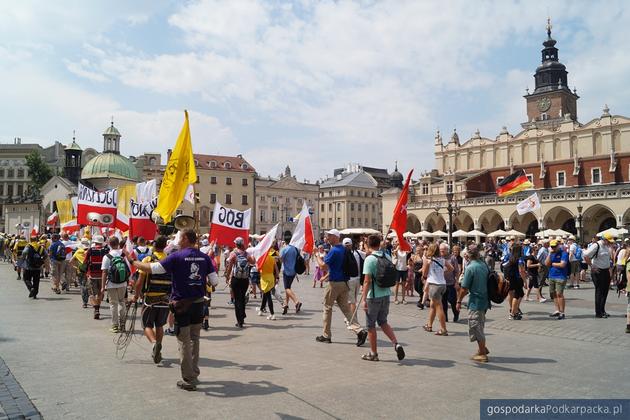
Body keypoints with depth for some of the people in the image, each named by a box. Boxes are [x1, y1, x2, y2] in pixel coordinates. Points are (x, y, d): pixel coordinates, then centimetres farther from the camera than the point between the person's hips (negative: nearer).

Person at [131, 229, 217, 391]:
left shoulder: (177, 256, -12)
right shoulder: (204, 257, 1)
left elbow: (152, 268, -15)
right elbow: (215, 281, 1)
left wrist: (134, 262, 2)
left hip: (182, 304, -5)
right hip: (199, 303, 5)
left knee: (184, 342, 4)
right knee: (194, 339, 18)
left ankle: (189, 380, 9)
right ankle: (194, 374, 27)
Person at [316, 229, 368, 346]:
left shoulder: (334, 251, -16)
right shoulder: (344, 249, 10)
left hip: (334, 283, -8)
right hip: (344, 282, 8)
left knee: (327, 308, 7)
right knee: (345, 308, 9)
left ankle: (326, 335, 16)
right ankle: (360, 331, -5)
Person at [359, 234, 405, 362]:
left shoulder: (369, 259, -15)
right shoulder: (387, 257, 3)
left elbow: (367, 281, -19)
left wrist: (364, 299, -17)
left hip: (373, 296, -6)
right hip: (386, 294, 6)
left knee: (371, 325, 8)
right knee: (383, 322, 21)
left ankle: (373, 353, 17)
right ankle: (396, 344, 5)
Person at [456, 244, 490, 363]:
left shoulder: (470, 268, -18)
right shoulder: (484, 265, 3)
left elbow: (464, 288, -17)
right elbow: (487, 281, 14)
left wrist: (459, 301, -5)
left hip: (476, 301, -8)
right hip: (485, 299, 8)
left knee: (476, 327, 4)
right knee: (480, 325, 22)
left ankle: (482, 354, 12)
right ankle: (483, 348, 31)